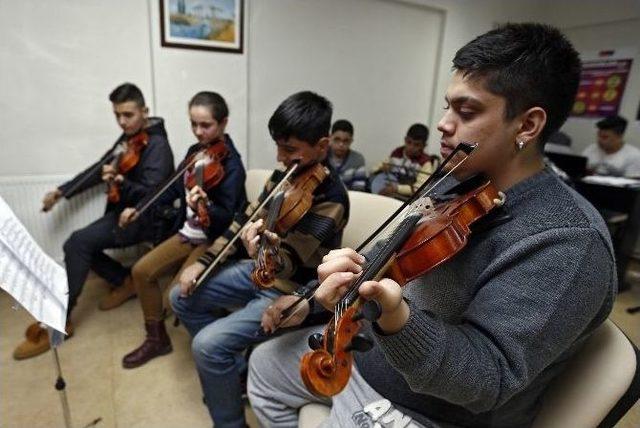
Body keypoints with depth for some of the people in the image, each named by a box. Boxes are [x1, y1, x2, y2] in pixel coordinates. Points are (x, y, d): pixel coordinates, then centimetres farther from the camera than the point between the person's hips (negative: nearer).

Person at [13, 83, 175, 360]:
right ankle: (125, 282, 14)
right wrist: (62, 191, 14)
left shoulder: (157, 145, -16)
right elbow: (99, 169, 19)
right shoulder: (129, 139, 11)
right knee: (78, 246, -1)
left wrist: (120, 184, -41)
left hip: (145, 219, -9)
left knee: (78, 243, -20)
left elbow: (150, 196, -25)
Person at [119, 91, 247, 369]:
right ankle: (157, 339, 20)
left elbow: (227, 217, -28)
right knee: (141, 271, 3)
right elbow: (174, 188, 16)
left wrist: (205, 205, -49)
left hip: (217, 239, -8)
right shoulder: (194, 152, 4)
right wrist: (138, 209, 11)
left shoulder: (231, 164, -19)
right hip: (189, 233, 8)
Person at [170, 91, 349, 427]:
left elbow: (292, 264, -31)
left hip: (292, 293, -8)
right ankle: (235, 370, 25)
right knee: (182, 297, 11)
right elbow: (247, 218, 7)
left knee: (208, 344, -20)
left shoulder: (330, 200, -26)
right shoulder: (287, 174, -2)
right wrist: (204, 262, 4)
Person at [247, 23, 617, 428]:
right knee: (266, 364, 19)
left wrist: (395, 315, -47)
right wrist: (311, 298, 3)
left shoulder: (570, 242, -25)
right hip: (367, 349, 7)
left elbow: (486, 378, -29)